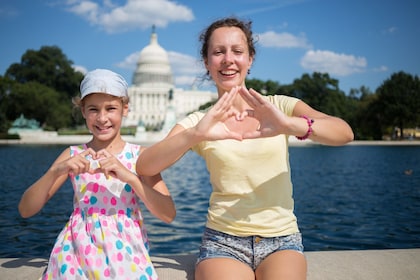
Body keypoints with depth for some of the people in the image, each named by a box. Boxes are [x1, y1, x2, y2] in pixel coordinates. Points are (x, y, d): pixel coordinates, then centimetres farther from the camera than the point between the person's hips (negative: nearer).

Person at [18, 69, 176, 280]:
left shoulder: (139, 155, -2)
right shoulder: (73, 155, 2)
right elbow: (25, 210, -1)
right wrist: (55, 171, -17)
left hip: (126, 253, -1)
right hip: (79, 255, 1)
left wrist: (129, 177, -22)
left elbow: (168, 215, -10)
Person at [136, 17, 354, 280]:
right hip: (222, 241, 0)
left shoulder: (280, 107, 1)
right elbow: (144, 166, -13)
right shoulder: (198, 121, 2)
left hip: (282, 240, 0)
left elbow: (344, 133, -15)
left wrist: (288, 125, -34)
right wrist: (194, 134, -31)